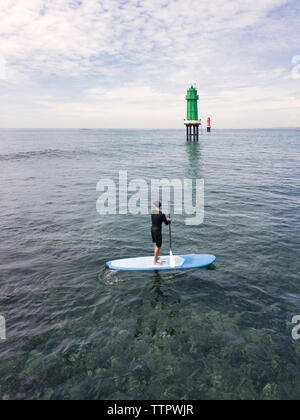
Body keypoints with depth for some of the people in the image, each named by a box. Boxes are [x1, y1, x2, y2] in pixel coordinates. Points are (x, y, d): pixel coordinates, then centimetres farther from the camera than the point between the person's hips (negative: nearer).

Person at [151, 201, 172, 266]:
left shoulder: (152, 212, 0)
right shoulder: (162, 214, -20)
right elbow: (166, 224, -10)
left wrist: (166, 219, 17)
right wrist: (169, 221, 12)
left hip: (152, 229, 8)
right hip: (157, 231, -8)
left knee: (156, 244, 26)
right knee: (158, 246, 4)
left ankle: (156, 257, 43)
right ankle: (155, 261, 12)